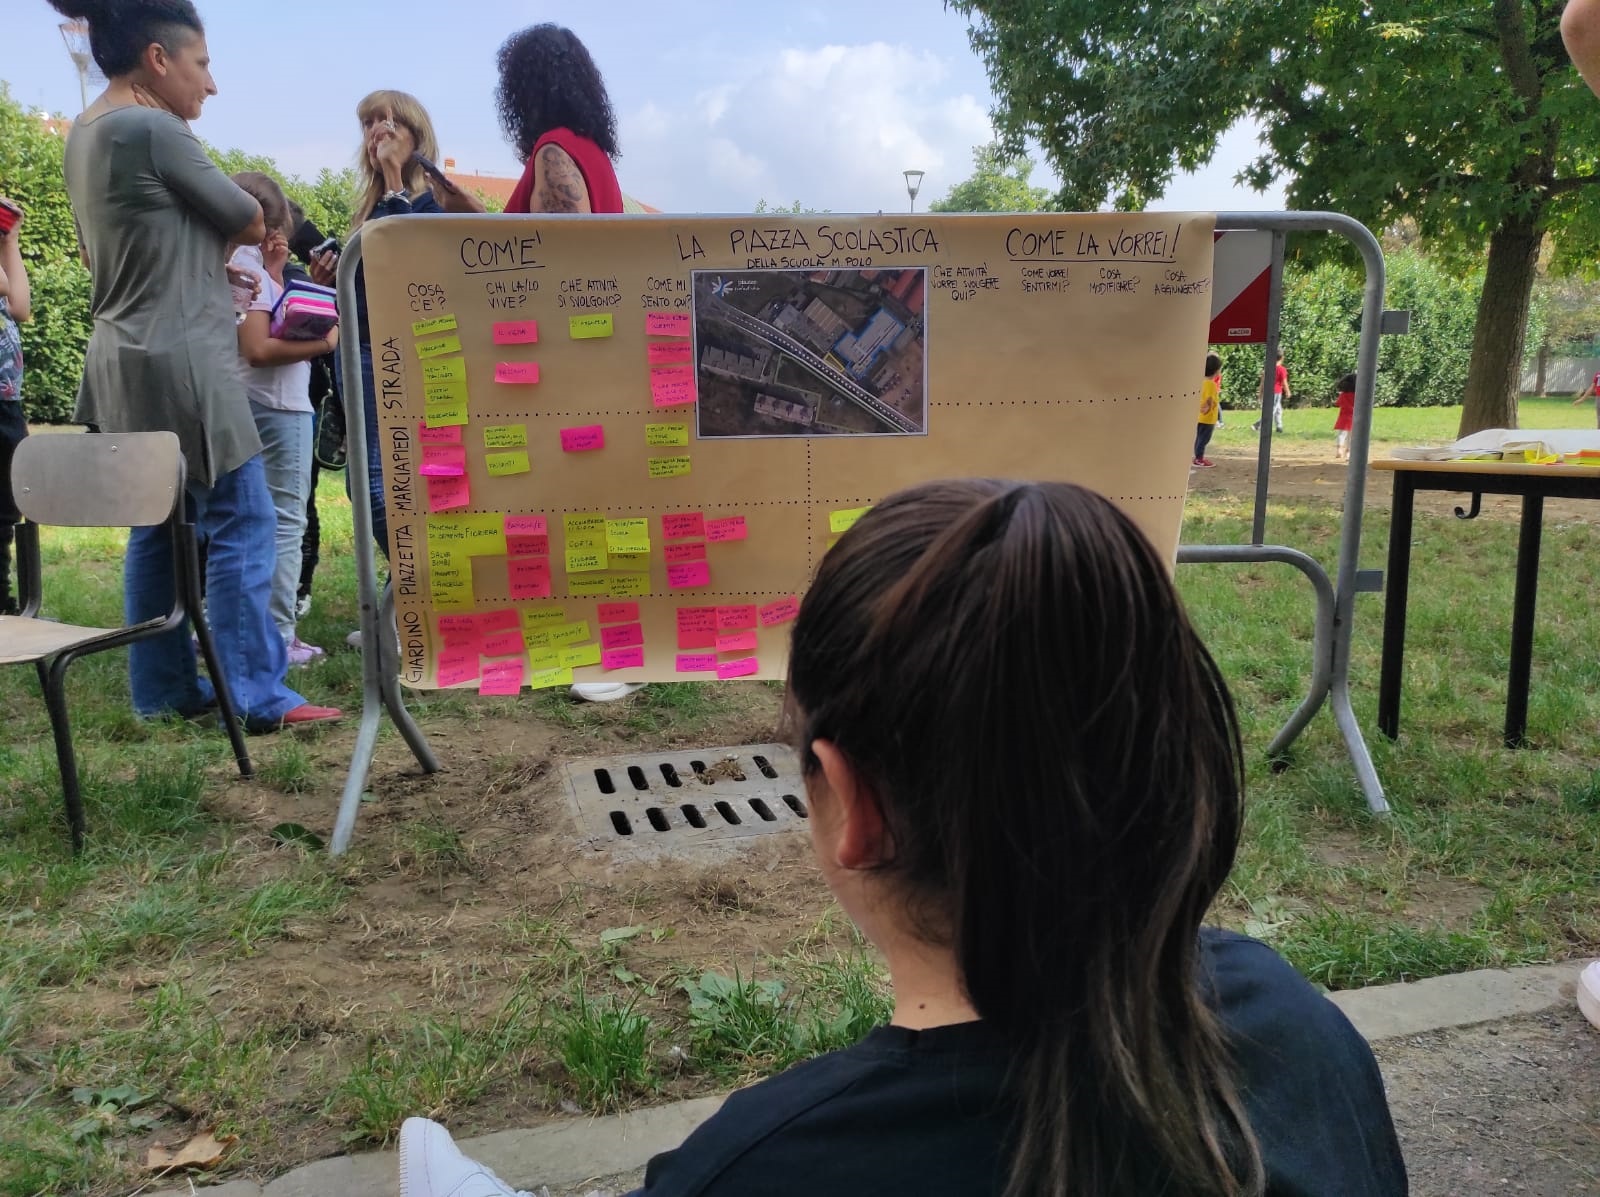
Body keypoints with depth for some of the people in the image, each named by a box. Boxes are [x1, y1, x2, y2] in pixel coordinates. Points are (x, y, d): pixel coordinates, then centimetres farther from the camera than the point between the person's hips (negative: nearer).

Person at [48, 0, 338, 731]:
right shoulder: (154, 129, -14)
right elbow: (251, 223, -5)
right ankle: (256, 697, -4)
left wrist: (203, 265, 16)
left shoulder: (85, 133, 15)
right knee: (241, 524, -6)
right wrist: (215, 243, 16)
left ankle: (162, 689, 18)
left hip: (126, 362, 10)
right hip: (180, 362, -9)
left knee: (157, 527, 12)